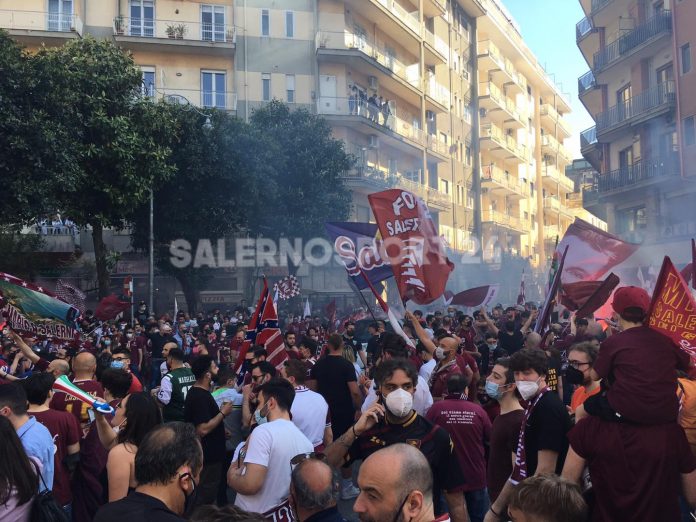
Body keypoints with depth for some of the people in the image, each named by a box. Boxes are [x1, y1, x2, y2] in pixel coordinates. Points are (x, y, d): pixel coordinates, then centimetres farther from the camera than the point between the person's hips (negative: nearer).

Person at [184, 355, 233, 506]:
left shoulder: (197, 392, 8)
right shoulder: (200, 397, -24)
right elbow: (203, 429, -30)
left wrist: (221, 421, 11)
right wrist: (223, 413, -21)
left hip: (208, 454, 10)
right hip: (208, 456, -10)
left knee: (205, 496, 22)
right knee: (206, 499, 3)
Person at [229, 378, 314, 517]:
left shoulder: (263, 432, -21)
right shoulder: (306, 441, -1)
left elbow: (251, 485, -28)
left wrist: (232, 477, -7)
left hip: (250, 514, -6)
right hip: (282, 513, 6)